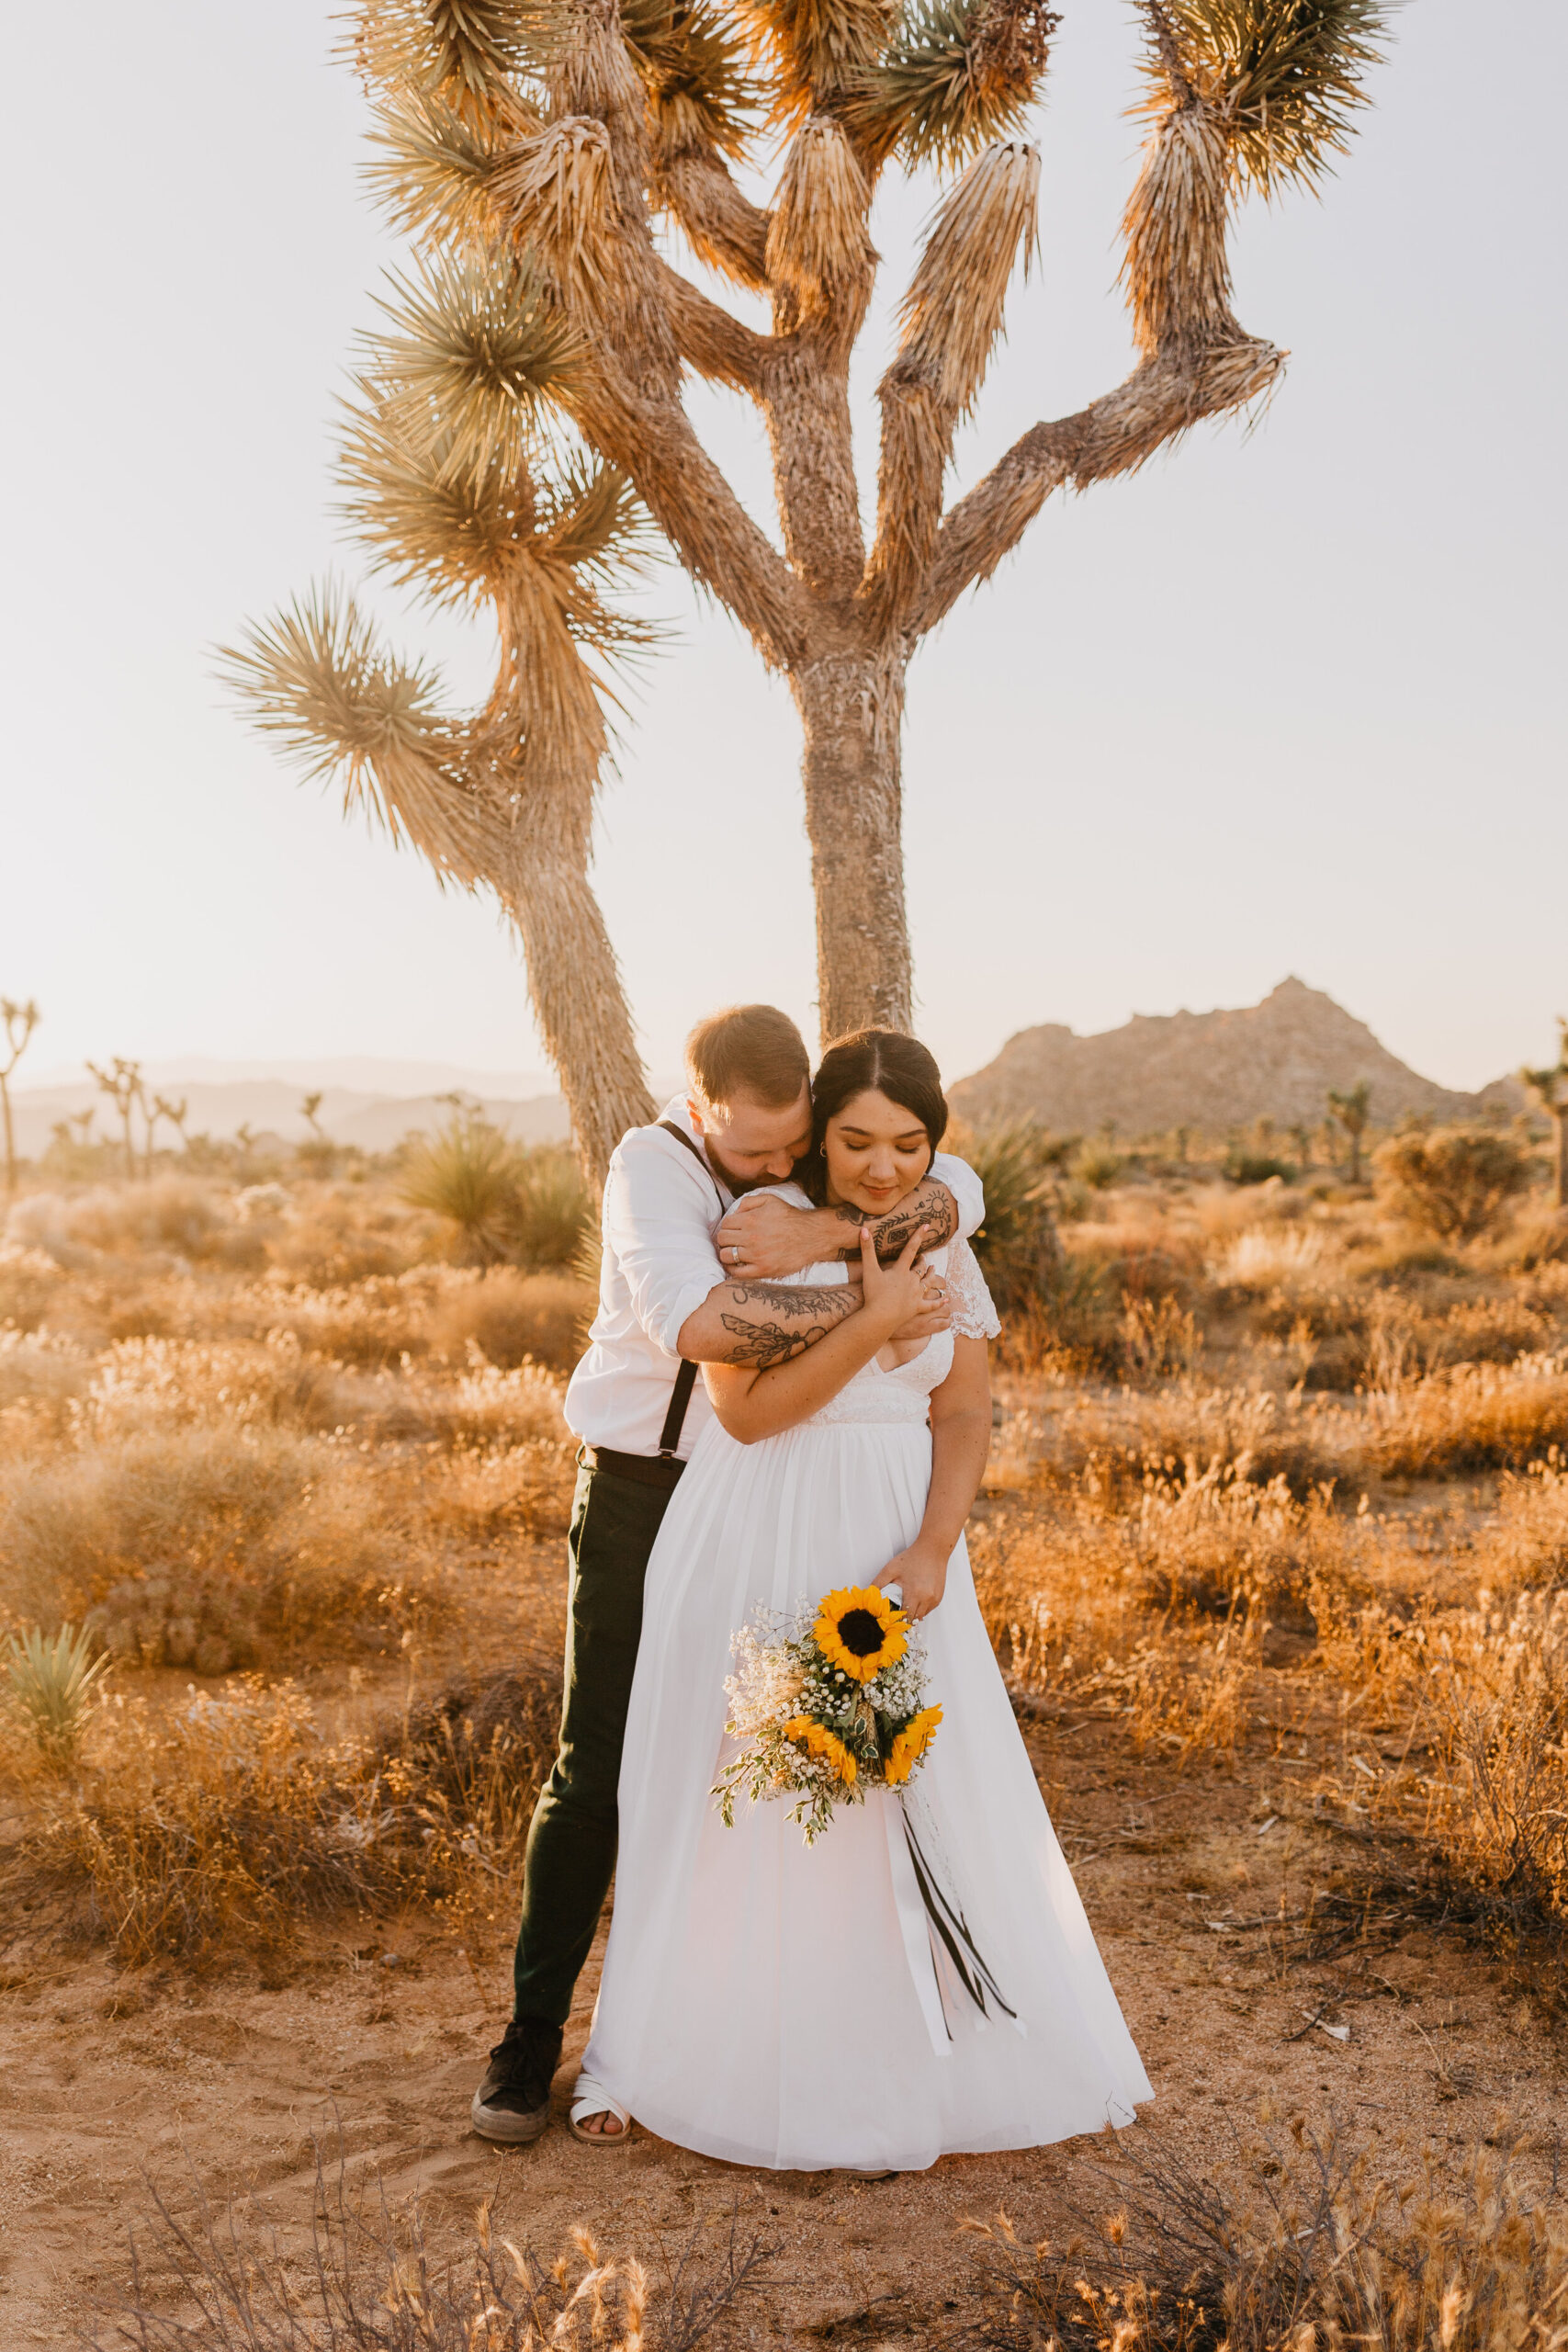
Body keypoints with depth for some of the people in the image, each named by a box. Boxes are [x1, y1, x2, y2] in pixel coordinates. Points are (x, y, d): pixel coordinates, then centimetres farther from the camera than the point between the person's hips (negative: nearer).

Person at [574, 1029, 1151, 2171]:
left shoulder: (945, 1248, 3)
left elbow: (966, 1414, 0)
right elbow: (749, 1409, -16)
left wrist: (931, 1553, -14)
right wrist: (877, 1319, -21)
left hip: (892, 1548, 4)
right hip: (759, 1550, -3)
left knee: (929, 1802, 6)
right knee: (727, 1795, 8)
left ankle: (929, 2059, 24)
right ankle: (665, 2049, 28)